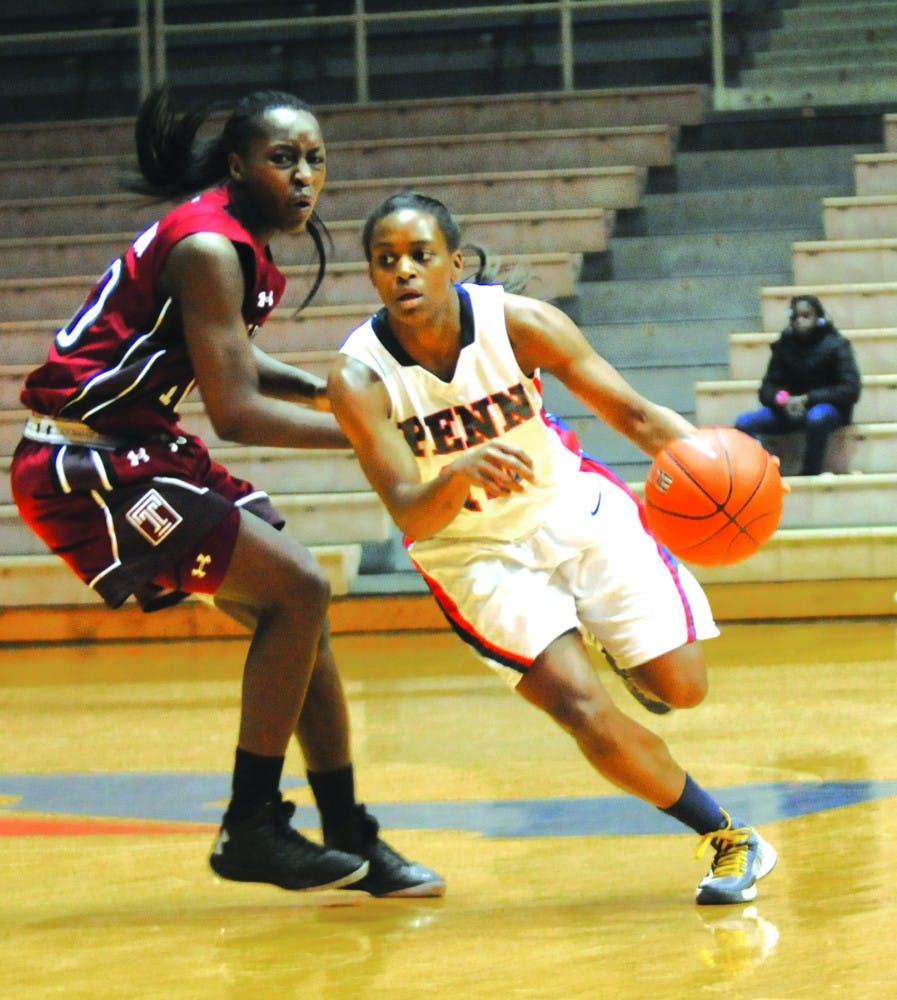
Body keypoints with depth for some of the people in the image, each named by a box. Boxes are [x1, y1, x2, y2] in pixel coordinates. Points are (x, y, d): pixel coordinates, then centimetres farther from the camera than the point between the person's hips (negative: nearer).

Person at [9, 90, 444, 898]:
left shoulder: (245, 245, 9)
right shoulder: (207, 247, -21)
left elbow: (233, 362, 24)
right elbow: (236, 414, -23)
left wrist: (337, 392, 10)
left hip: (141, 451, 10)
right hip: (84, 465, -10)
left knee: (299, 604, 10)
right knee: (297, 590, -14)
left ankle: (350, 838, 19)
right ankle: (250, 829, -5)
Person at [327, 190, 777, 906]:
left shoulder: (517, 322, -20)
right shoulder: (360, 378, -23)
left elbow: (633, 413, -16)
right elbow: (410, 514, -30)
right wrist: (459, 475, -53)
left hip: (571, 507, 2)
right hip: (474, 552, -2)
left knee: (680, 687, -4)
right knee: (583, 708, -19)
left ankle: (623, 647, 36)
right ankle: (729, 839, 1)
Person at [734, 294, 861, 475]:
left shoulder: (835, 344, -8)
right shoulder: (784, 345, 2)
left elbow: (850, 389, -16)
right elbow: (767, 389, 3)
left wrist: (807, 398, -24)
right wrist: (781, 399, -23)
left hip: (828, 407, -4)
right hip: (790, 408, 4)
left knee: (817, 417, -41)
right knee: (744, 422, -19)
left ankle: (810, 476, -28)